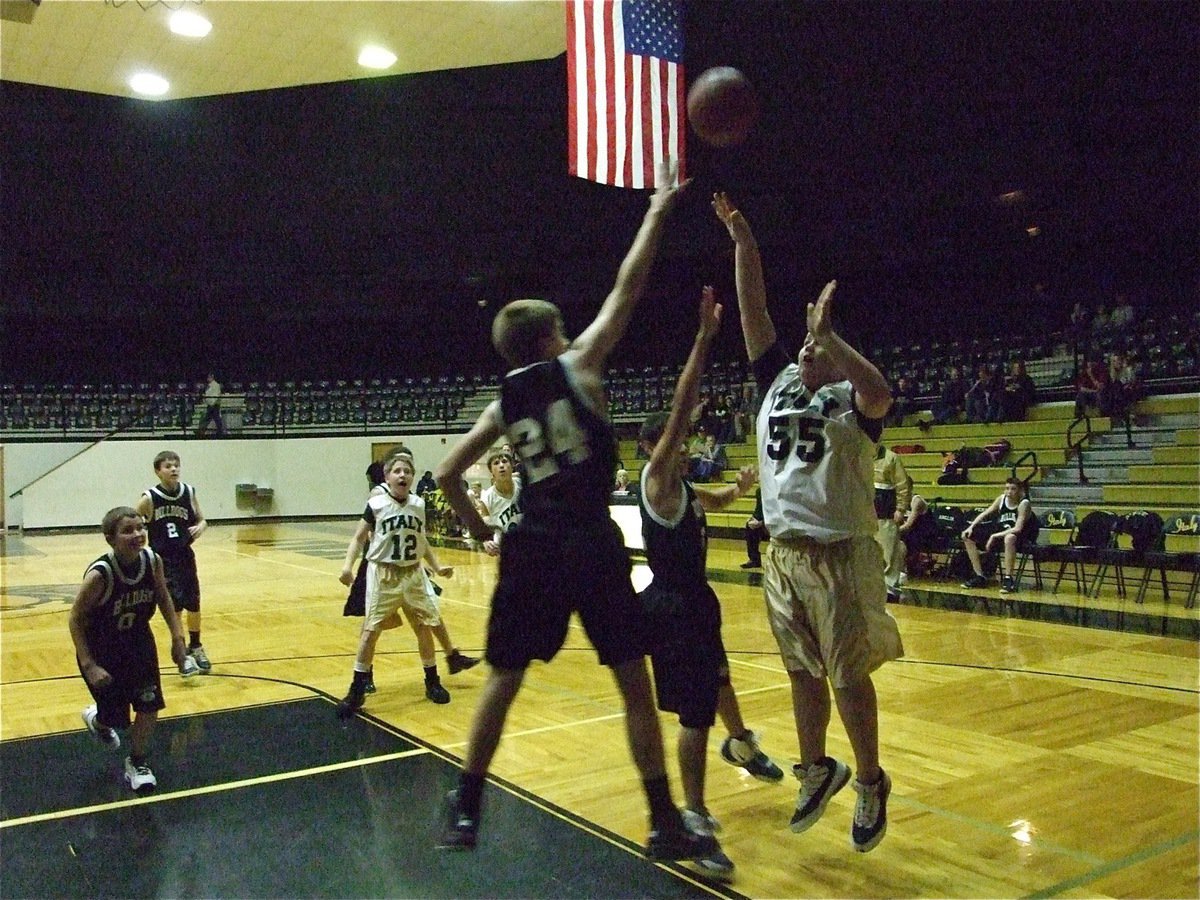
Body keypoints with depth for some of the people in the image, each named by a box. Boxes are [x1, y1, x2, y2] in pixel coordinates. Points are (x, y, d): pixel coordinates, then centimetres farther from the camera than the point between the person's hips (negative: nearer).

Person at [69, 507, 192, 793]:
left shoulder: (152, 561, -18)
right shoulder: (100, 574, -31)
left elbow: (163, 598, 1)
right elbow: (75, 619, -19)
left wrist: (177, 636, -4)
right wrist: (89, 666, -20)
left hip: (138, 642, 4)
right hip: (102, 649, -3)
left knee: (149, 705, -4)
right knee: (116, 716, 8)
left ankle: (138, 763, 20)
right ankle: (97, 719, 47)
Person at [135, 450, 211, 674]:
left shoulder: (189, 492, -2)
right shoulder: (149, 498, -12)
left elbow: (202, 520, 9)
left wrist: (200, 527, -13)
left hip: (185, 558, 4)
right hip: (163, 561, -3)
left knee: (193, 605, 11)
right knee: (175, 607, -6)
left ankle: (195, 648, 33)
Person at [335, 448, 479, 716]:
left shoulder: (418, 505, 2)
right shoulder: (376, 504, -9)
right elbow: (359, 538, -3)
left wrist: (437, 567, 10)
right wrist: (348, 565, -16)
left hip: (413, 574, 4)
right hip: (383, 575, -4)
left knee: (425, 626, 9)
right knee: (371, 629, -4)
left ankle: (432, 681, 25)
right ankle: (357, 689, 5)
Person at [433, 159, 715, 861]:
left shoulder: (503, 403, 9)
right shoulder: (576, 366, -2)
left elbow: (448, 473, 7)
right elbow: (626, 290, 0)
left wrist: (478, 526, 22)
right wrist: (658, 212, 8)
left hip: (532, 549, 4)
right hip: (593, 545, -4)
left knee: (504, 680, 16)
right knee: (635, 680, 5)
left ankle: (465, 811, 23)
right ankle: (666, 822, 11)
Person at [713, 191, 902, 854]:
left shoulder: (852, 398, -6)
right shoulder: (779, 381, 10)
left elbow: (881, 395, -31)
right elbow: (753, 310, 5)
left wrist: (829, 336, -28)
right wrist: (742, 240, 0)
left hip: (840, 557, -5)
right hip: (784, 555, 6)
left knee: (849, 678, 3)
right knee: (804, 673, 16)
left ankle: (871, 782, 23)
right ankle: (818, 769, 34)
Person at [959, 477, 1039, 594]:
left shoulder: (1023, 503, -20)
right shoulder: (1002, 498, -4)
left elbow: (1017, 529, -28)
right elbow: (985, 514, 5)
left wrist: (994, 536, -30)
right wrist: (970, 527, -9)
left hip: (1023, 538, -7)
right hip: (1002, 533, 7)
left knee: (1009, 538, -44)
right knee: (968, 537, -1)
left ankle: (1008, 579, -33)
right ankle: (980, 577, 2)